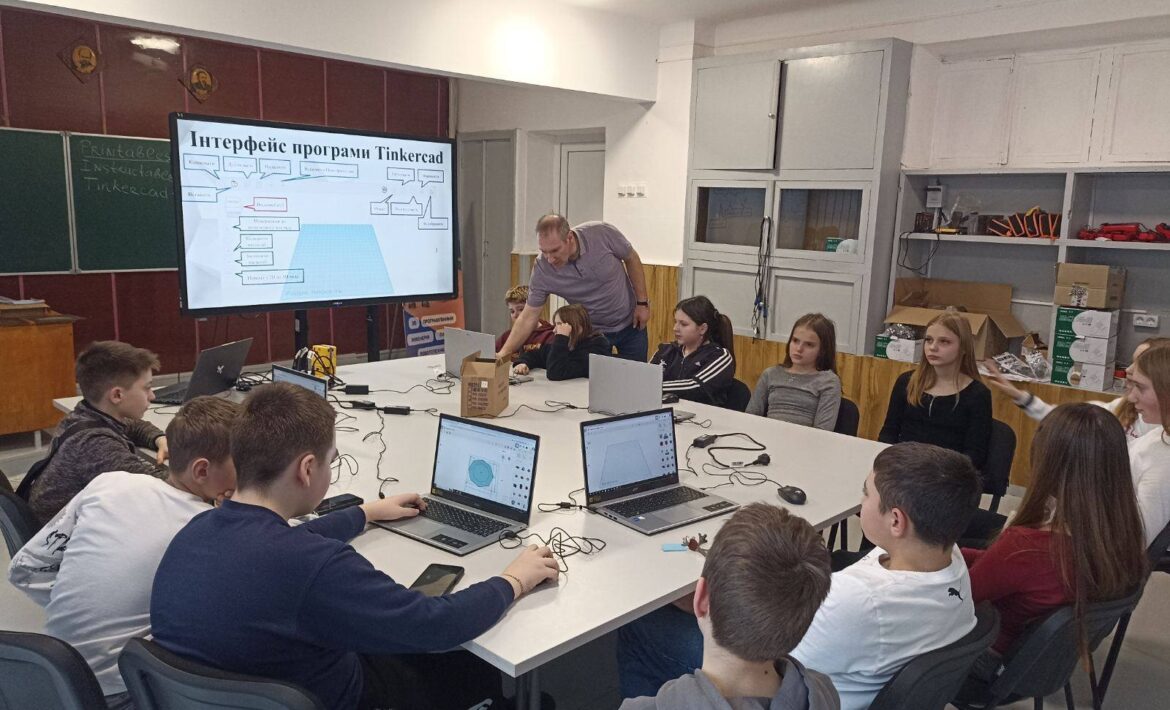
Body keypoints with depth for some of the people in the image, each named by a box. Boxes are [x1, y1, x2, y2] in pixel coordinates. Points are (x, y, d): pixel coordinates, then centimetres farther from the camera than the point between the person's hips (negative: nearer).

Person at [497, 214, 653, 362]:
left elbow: (631, 259, -8)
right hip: (592, 332, 0)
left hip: (630, 324, 0)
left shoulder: (602, 233, -26)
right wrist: (503, 353, -24)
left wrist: (642, 302, -7)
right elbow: (528, 317, -16)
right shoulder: (542, 268, -23)